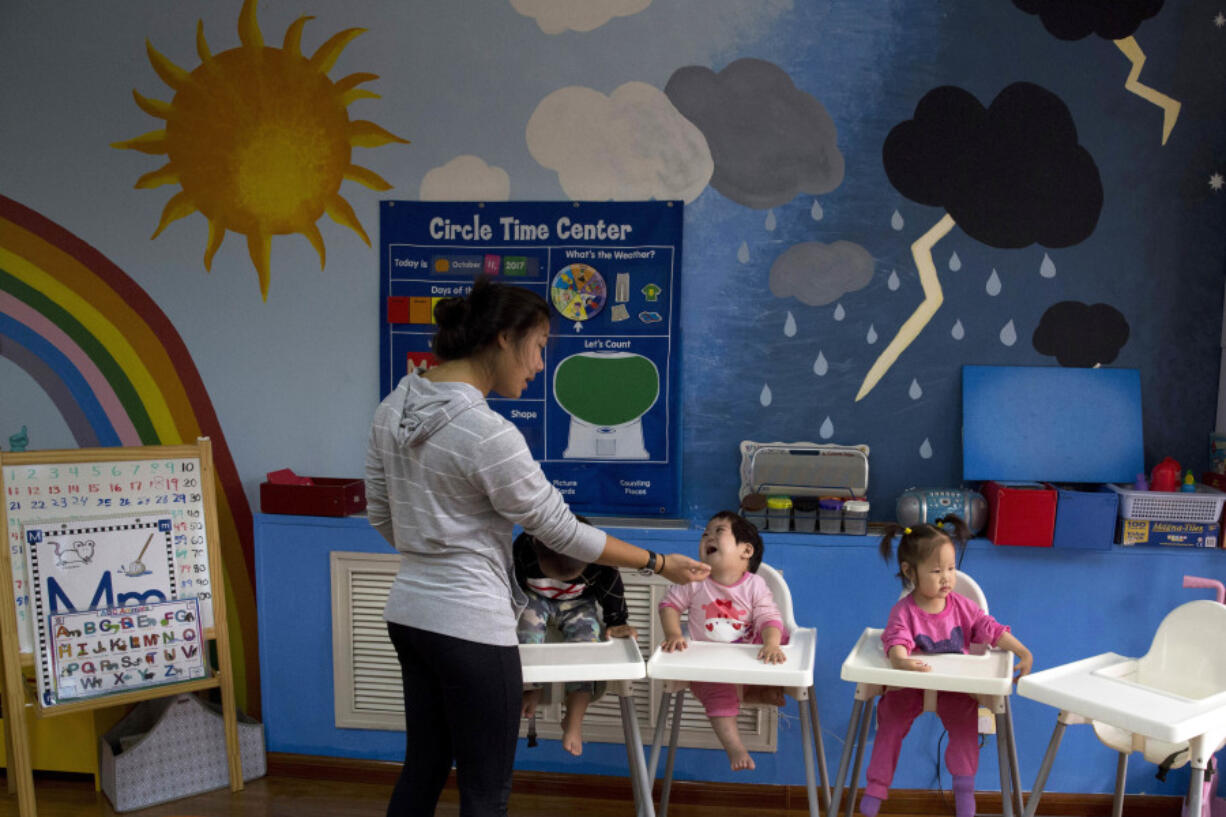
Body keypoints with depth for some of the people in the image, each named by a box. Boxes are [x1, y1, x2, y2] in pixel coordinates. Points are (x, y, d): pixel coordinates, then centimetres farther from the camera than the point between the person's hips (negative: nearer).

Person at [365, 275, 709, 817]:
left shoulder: (391, 410, 1)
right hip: (470, 626, -8)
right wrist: (659, 564, -5)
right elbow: (561, 530, -15)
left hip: (410, 611, 9)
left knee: (423, 769, 22)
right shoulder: (486, 433, -24)